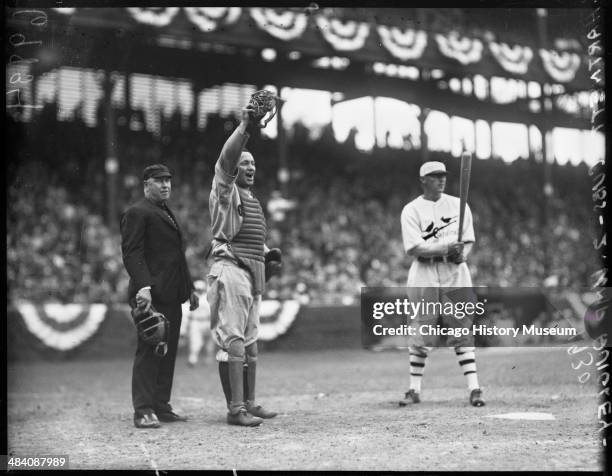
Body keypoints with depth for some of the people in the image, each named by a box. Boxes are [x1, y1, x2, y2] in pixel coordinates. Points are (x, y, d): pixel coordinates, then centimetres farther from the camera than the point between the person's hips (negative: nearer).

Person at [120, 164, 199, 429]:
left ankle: (161, 407, 12)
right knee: (148, 351, -9)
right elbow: (131, 254, -13)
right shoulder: (137, 213, -4)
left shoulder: (167, 214, 26)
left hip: (171, 295, 9)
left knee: (168, 351, 7)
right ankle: (143, 411, -9)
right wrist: (143, 287, -24)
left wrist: (189, 288, 24)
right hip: (151, 296, -9)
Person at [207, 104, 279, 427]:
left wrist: (267, 252, 14)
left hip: (254, 272, 9)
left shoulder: (253, 200, 23)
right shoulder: (225, 191, -1)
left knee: (250, 340, 11)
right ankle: (235, 408, -14)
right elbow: (226, 158, -20)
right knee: (233, 339, -12)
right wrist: (244, 127, -27)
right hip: (231, 269, -9)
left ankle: (248, 403, 17)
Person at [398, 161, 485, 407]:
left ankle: (474, 388, -3)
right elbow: (414, 247, -10)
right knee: (421, 335, 2)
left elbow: (468, 239, 9)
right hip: (424, 275, -1)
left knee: (462, 330, -3)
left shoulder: (458, 205, 10)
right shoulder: (411, 210, 1)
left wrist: (461, 254, -13)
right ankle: (414, 390, 11)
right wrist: (446, 248, -23)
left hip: (455, 272, 2)